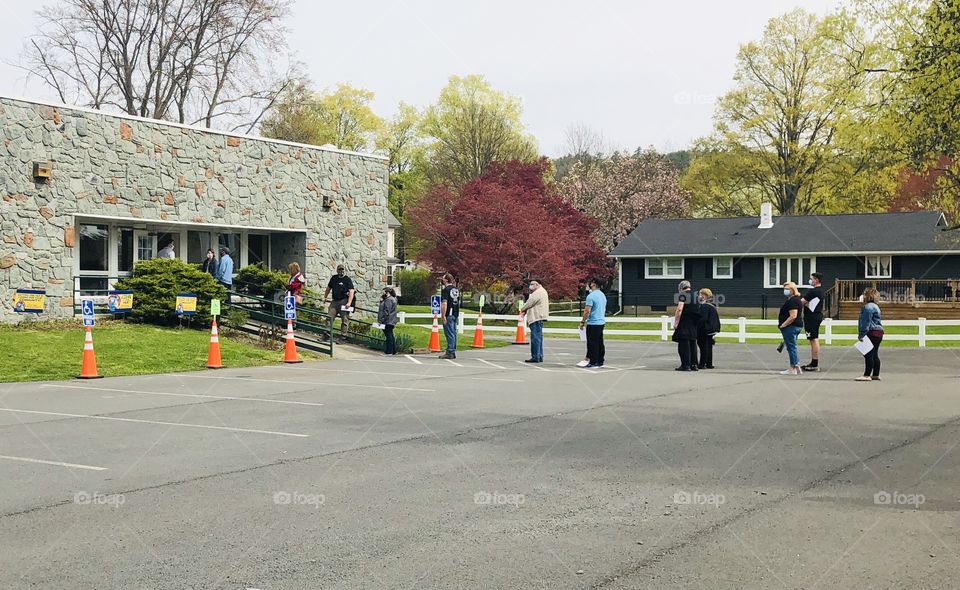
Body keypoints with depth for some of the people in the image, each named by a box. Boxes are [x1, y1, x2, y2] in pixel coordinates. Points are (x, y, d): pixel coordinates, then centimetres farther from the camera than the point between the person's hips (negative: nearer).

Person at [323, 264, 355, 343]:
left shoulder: (347, 279, -3)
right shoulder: (334, 278, 14)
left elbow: (351, 291, -13)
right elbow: (328, 288, 27)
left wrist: (349, 302, -23)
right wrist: (325, 297, 25)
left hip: (344, 301, -5)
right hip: (334, 301, 5)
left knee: (345, 320, -2)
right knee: (329, 318, 1)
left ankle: (343, 337, 1)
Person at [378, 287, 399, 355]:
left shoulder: (389, 300, -15)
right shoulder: (393, 299, 18)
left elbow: (387, 311, -22)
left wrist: (382, 320, -21)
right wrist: (382, 300, 10)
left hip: (387, 321, -11)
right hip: (391, 321, 11)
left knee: (388, 335, -8)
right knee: (390, 335, 15)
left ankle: (389, 351, -6)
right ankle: (393, 350, 21)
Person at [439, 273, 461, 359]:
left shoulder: (446, 290, -12)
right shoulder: (457, 290, 14)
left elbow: (444, 304, -19)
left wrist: (443, 316, -19)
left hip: (448, 315, -8)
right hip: (456, 315, 8)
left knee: (449, 334, -7)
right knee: (454, 333, 11)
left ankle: (449, 353, -7)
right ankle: (453, 352, 15)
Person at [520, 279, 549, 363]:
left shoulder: (538, 293, -14)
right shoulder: (542, 291, 21)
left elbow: (530, 302, -14)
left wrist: (522, 309, 4)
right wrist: (526, 311, 12)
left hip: (536, 318, -11)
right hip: (538, 318, 11)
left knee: (535, 337, -10)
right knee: (538, 337, 14)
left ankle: (535, 357, -11)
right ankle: (540, 357, 18)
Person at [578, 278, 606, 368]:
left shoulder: (591, 296, -16)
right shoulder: (603, 295, 13)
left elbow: (587, 311, -19)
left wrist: (582, 322, -10)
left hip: (593, 323, -9)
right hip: (601, 322, 9)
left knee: (592, 344, -5)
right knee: (600, 343, 12)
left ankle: (593, 363, -5)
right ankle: (600, 361, 15)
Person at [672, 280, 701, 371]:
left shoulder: (683, 295, -8)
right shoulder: (695, 296, 15)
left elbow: (680, 309, -17)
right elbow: (698, 310, 19)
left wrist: (675, 322, -15)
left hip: (684, 323, -7)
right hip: (694, 324, 7)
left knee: (684, 344, -5)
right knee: (692, 343, 12)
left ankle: (685, 365, -8)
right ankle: (694, 364, 14)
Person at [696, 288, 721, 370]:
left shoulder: (704, 306, -16)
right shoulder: (713, 306, 12)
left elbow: (702, 319, -22)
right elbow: (716, 319, 16)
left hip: (704, 330, -9)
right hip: (712, 330, 9)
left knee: (703, 347, -6)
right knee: (709, 347, 13)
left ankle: (702, 364, -5)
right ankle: (709, 364, 17)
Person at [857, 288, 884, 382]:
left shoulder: (868, 307, -14)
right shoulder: (875, 306, 20)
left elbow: (866, 322, -18)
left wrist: (861, 334, -16)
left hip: (871, 333, -11)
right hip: (878, 332, 11)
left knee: (868, 354, -9)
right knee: (875, 355, 13)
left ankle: (867, 375, -9)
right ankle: (876, 375, 16)